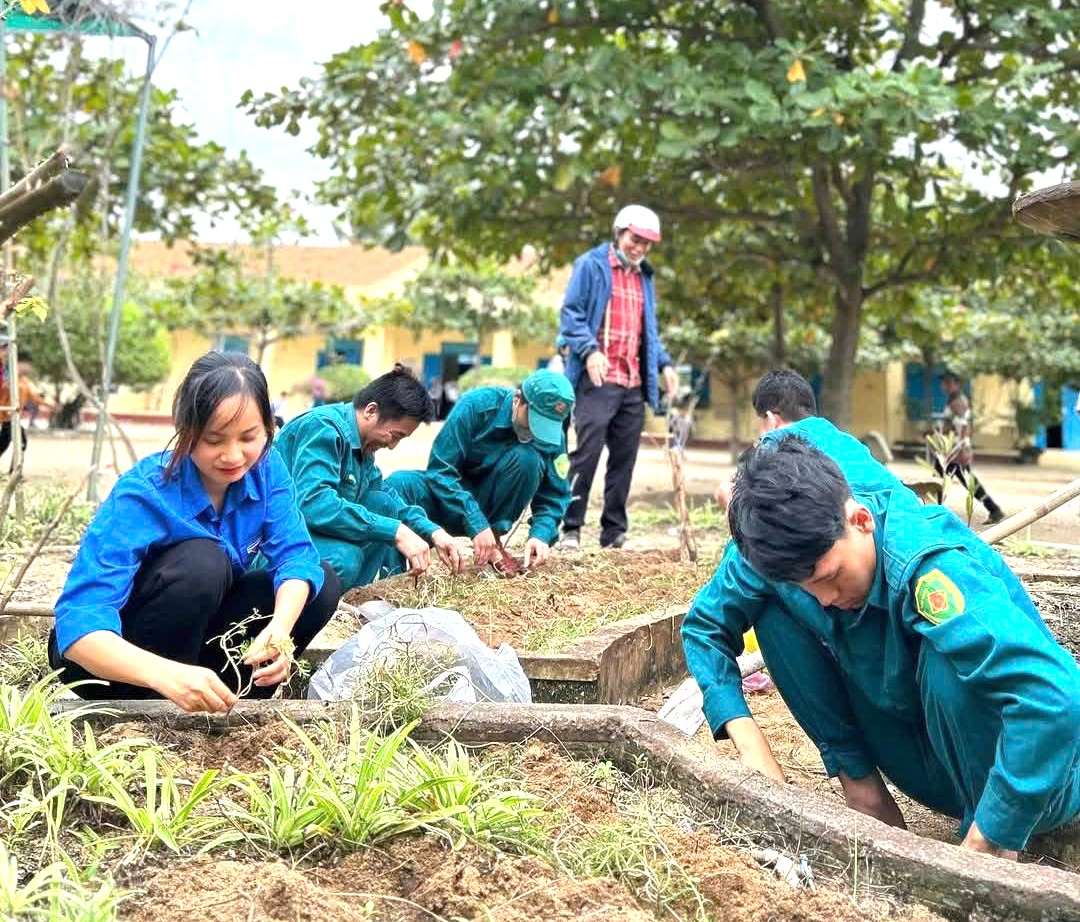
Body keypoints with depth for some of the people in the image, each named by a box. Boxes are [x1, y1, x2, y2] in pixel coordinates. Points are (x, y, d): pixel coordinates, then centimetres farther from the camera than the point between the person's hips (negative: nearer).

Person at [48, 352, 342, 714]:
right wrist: (167, 674, -58)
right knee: (202, 562, -33)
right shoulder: (142, 494, -30)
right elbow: (78, 620, -39)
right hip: (113, 657, -6)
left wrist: (280, 626, -43)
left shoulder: (264, 467, -13)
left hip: (194, 635, 6)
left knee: (321, 587, -13)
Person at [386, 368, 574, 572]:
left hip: (494, 505, 2)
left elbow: (555, 496, -8)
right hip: (448, 497, -2)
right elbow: (440, 470, -24)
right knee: (399, 484, -33)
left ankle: (493, 541, -18)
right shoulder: (476, 405, -23)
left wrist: (541, 534, -29)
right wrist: (476, 524, -33)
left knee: (527, 458, -28)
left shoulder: (552, 435, -14)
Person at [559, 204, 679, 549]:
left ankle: (614, 532, 11)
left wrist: (664, 364, 13)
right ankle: (570, 529, -7)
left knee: (624, 459, 5)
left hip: (634, 384, 6)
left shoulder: (644, 277, 22)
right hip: (598, 379, -6)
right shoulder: (591, 265, 2)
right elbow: (570, 314, -4)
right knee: (588, 451, -12)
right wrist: (589, 350, -19)